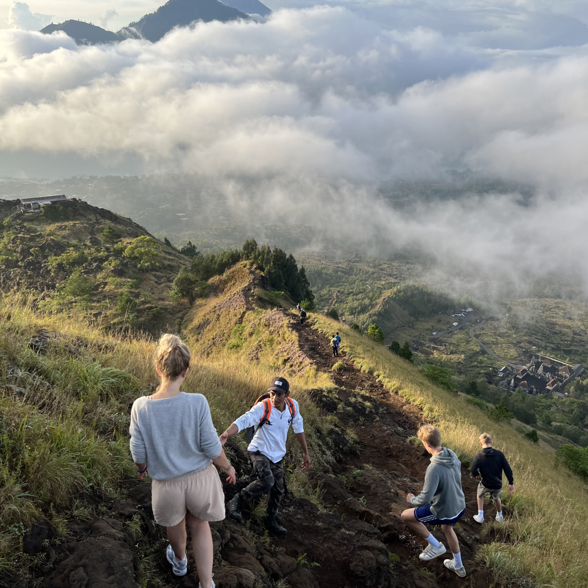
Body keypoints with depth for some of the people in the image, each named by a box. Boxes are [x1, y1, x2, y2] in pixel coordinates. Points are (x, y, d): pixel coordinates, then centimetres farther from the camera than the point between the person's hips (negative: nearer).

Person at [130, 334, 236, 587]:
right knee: (199, 525, 26)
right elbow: (211, 447, -16)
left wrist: (142, 470, 14)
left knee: (175, 524, 31)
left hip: (167, 483, 2)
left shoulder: (141, 407, -20)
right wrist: (228, 467, 3)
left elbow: (139, 454, -8)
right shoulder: (197, 402, -25)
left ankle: (179, 561, 60)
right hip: (200, 478, -1)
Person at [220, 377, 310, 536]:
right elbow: (243, 421, -41)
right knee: (267, 480, -30)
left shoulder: (293, 406, -11)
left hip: (278, 456, 6)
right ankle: (237, 502, -8)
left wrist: (306, 453, 12)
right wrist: (226, 434, -61)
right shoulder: (262, 407, -26)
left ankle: (272, 521, 38)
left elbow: (298, 428, 5)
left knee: (278, 490, 13)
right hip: (260, 452, -5)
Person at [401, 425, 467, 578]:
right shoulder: (452, 455, -11)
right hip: (460, 507, 8)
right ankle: (458, 566, 54)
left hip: (443, 512, -7)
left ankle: (435, 546, 19)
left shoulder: (434, 468, -34)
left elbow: (425, 499, -29)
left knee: (406, 516, 8)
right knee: (447, 528, 37)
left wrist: (412, 499, -8)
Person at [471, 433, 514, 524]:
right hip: (498, 485, 2)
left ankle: (480, 516, 29)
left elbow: (474, 473, -15)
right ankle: (499, 516, 49)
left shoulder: (478, 457, -18)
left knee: (480, 495, 30)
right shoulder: (499, 454, -12)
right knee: (496, 498, 33)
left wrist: (478, 476, 8)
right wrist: (511, 483, -1)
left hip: (486, 485, -2)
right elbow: (508, 469, -11)